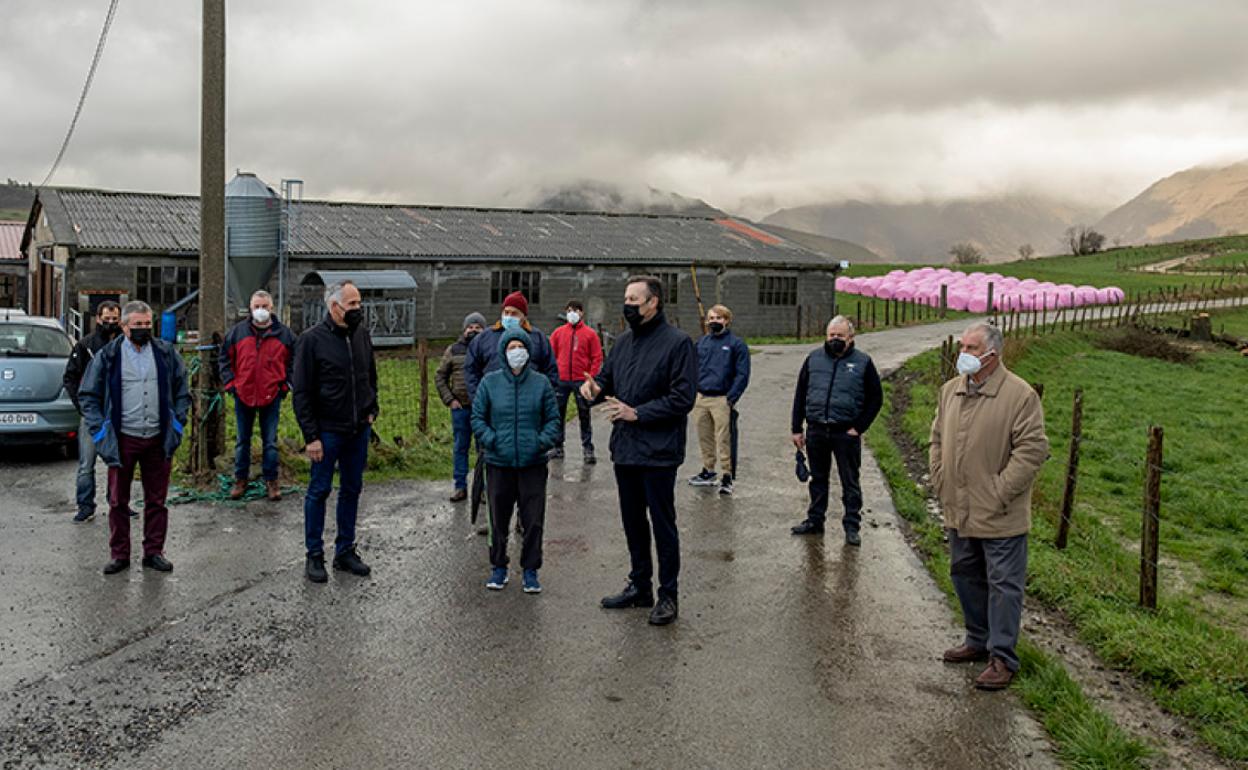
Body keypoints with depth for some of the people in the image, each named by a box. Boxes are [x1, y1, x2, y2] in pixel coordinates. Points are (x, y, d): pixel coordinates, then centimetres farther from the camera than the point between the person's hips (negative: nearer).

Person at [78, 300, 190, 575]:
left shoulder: (166, 353, 6)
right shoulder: (107, 356, 1)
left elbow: (182, 390, 13)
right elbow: (87, 396, 5)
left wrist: (177, 423, 3)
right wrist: (100, 431, -4)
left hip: (158, 439, 1)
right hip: (122, 439, -1)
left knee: (156, 500, 8)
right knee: (118, 501, 6)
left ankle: (154, 552, 18)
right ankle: (119, 555, 17)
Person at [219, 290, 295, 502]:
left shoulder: (284, 334, 1)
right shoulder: (237, 331, 2)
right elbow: (224, 358, 10)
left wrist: (284, 384, 0)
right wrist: (230, 383, 1)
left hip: (271, 396, -1)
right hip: (243, 395, 1)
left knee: (270, 442, 5)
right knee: (242, 441, 11)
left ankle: (271, 481, 15)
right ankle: (240, 480, 22)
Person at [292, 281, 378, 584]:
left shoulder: (362, 334, 5)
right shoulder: (312, 340, -11)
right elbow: (301, 392, -10)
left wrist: (371, 410, 9)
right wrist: (311, 436, -13)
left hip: (359, 430, 6)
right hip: (328, 430, -5)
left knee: (352, 490, 13)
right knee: (319, 491, 4)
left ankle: (345, 551, 25)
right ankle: (314, 555, 16)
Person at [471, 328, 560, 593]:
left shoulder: (541, 383, 1)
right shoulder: (490, 382, 1)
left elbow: (553, 419, 7)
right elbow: (477, 418, 5)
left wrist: (543, 441, -9)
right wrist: (491, 440, -10)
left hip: (533, 463, 0)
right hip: (499, 463, 0)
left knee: (533, 520, 2)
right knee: (499, 519, 10)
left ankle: (530, 569, 17)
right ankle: (499, 567, 26)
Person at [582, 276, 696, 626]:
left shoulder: (677, 343, -11)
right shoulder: (624, 341, 11)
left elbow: (683, 398, -17)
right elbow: (607, 378, 20)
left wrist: (638, 413, -19)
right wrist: (594, 387, -4)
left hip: (658, 452, -7)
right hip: (625, 449, 7)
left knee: (663, 524, 3)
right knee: (633, 522, 17)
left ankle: (668, 595, 15)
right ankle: (639, 586, 31)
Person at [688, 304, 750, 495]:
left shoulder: (736, 344, -1)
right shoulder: (702, 342, 14)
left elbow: (742, 374, -5)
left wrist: (731, 398, -12)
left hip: (722, 399, -5)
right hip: (700, 398, 5)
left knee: (724, 440, -6)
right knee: (704, 438, 13)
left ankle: (727, 476, 1)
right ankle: (708, 471, 26)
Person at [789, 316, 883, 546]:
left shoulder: (863, 362, 0)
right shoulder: (814, 359, 8)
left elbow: (876, 399, 3)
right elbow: (800, 395, 11)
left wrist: (859, 428, -5)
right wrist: (797, 429, 6)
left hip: (846, 433, -3)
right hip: (816, 431, 3)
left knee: (850, 482, 4)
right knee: (818, 479, 14)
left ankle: (852, 526, 12)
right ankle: (815, 520, 25)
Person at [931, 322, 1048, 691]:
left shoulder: (1020, 395, -14)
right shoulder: (950, 390, 7)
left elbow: (1033, 449, -17)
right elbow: (938, 438, 17)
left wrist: (1000, 493, -17)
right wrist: (940, 481, 7)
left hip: (1000, 516, -7)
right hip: (958, 511, 7)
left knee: (1003, 584, 2)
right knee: (966, 576, 19)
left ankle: (1002, 657, 12)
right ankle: (978, 640, 35)